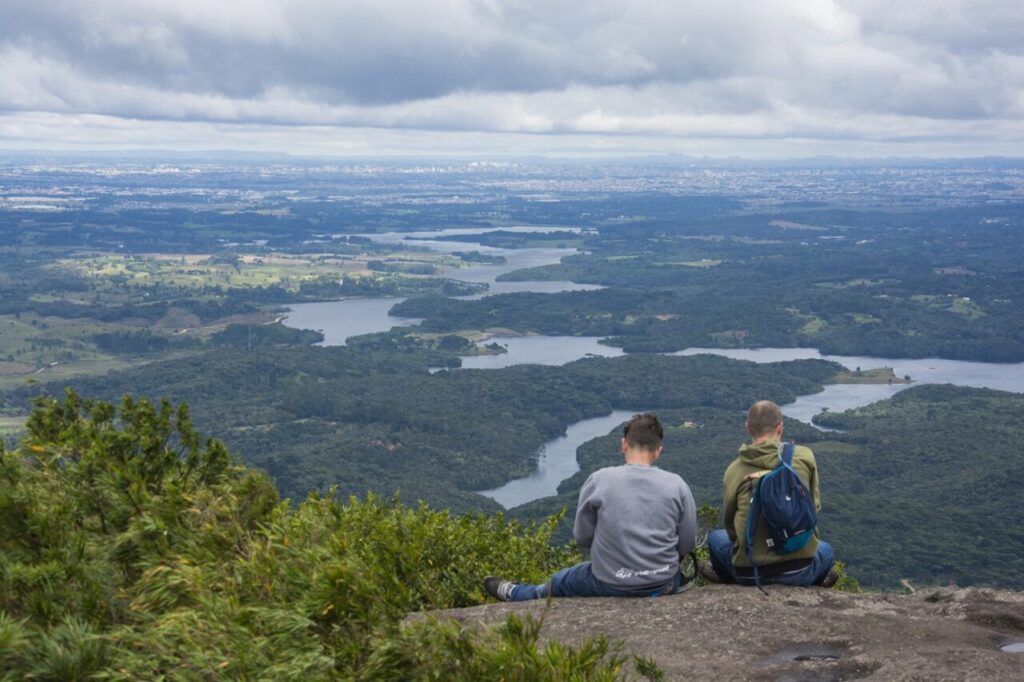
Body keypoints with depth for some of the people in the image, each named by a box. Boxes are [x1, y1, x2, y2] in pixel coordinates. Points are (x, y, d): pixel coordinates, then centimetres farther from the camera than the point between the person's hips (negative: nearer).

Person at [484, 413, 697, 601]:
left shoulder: (599, 480, -12)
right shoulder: (677, 485, -9)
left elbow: (582, 538, -3)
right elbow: (687, 545, -2)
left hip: (610, 583, -1)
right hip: (665, 584, 1)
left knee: (557, 583, 29)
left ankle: (513, 594, 55)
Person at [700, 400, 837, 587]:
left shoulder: (734, 470, -5)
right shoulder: (804, 457, -6)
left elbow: (731, 526, 7)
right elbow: (815, 505, 9)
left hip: (749, 575, 0)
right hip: (799, 573, 0)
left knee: (716, 537, 34)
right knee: (825, 549, 36)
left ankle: (726, 577, 55)